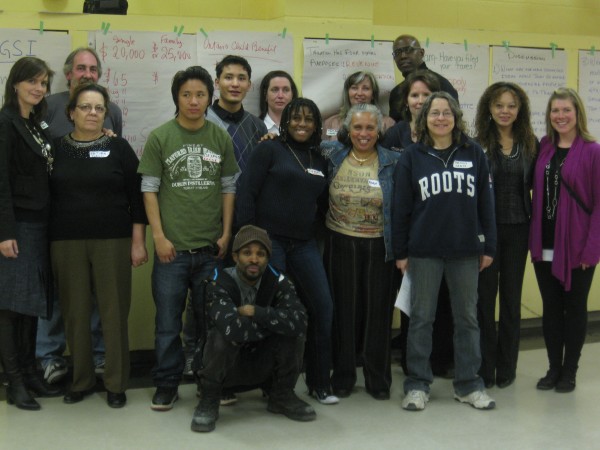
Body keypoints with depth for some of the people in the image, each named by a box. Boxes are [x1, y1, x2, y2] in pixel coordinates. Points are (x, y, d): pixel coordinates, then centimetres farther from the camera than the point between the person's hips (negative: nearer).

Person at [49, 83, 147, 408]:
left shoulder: (118, 148, 3)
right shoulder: (56, 149, 7)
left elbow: (136, 197, 2)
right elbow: (47, 197, 8)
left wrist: (138, 242, -4)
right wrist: (46, 244, 4)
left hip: (112, 242, -1)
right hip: (66, 243, 1)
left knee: (114, 312, 0)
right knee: (76, 314, 5)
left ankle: (116, 383, 11)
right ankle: (81, 380, 19)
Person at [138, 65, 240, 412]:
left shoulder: (221, 138, 6)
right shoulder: (160, 137, -1)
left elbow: (229, 188, 10)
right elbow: (149, 189, 0)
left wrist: (226, 234, 3)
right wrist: (159, 236, -7)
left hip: (211, 246, 2)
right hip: (172, 246, -2)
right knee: (168, 321, 4)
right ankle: (167, 384, 17)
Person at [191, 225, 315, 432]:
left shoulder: (278, 282, -11)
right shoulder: (219, 283, -21)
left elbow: (299, 320, -28)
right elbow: (232, 327, -39)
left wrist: (255, 312, -29)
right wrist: (274, 321, -24)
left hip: (263, 363, 3)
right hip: (226, 365, -3)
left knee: (294, 329, -21)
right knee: (223, 334, -34)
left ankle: (282, 396, 1)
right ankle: (209, 401, -11)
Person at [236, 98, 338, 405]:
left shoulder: (320, 161, 16)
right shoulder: (269, 150, 0)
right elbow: (246, 192, -7)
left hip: (303, 244, 5)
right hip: (269, 239, -5)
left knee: (322, 307, 0)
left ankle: (319, 382, 14)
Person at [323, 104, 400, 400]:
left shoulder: (393, 162, -1)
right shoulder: (333, 160, 3)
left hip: (380, 247, -1)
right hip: (341, 245, 1)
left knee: (378, 311, 4)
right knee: (344, 310, 7)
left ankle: (378, 379, 18)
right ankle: (343, 376, 21)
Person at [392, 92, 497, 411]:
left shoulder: (474, 154, 4)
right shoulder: (412, 157, 1)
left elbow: (485, 202, 6)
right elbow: (401, 207, 2)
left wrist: (488, 247, 4)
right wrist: (400, 251, -1)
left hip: (466, 250, 1)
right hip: (423, 251, -1)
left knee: (467, 317, 9)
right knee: (421, 317, 6)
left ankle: (468, 384, 20)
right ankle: (417, 385, 16)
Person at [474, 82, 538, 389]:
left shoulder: (531, 144, 5)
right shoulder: (477, 145, -5)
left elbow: (535, 186, 7)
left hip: (517, 229, 3)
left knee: (512, 298, 10)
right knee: (484, 298, 3)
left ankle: (506, 367, 21)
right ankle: (483, 368, 13)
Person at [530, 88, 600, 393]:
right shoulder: (544, 148, 6)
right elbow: (537, 194, 9)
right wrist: (534, 239, 0)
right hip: (544, 247, 4)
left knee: (574, 308, 10)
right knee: (550, 308, 11)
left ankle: (569, 371, 21)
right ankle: (554, 368, 24)